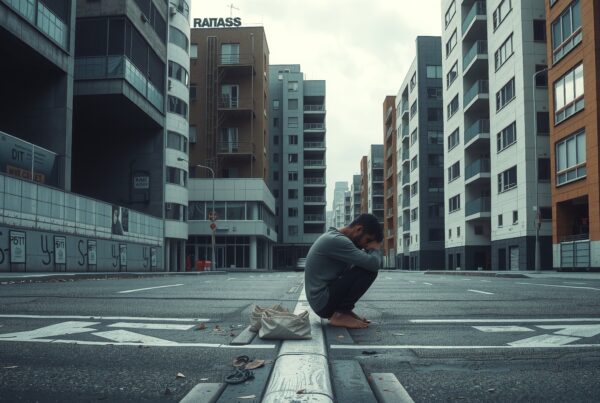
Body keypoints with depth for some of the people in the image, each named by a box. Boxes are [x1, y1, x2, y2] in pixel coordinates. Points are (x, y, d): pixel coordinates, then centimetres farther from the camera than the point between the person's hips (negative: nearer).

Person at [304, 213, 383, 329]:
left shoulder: (333, 237, 13)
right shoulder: (337, 241, -19)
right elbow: (373, 264, -23)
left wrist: (369, 249, 3)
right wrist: (375, 249, -2)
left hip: (321, 301, 10)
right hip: (324, 302, -10)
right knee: (368, 270, -16)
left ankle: (342, 310, 7)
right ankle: (340, 315, -10)